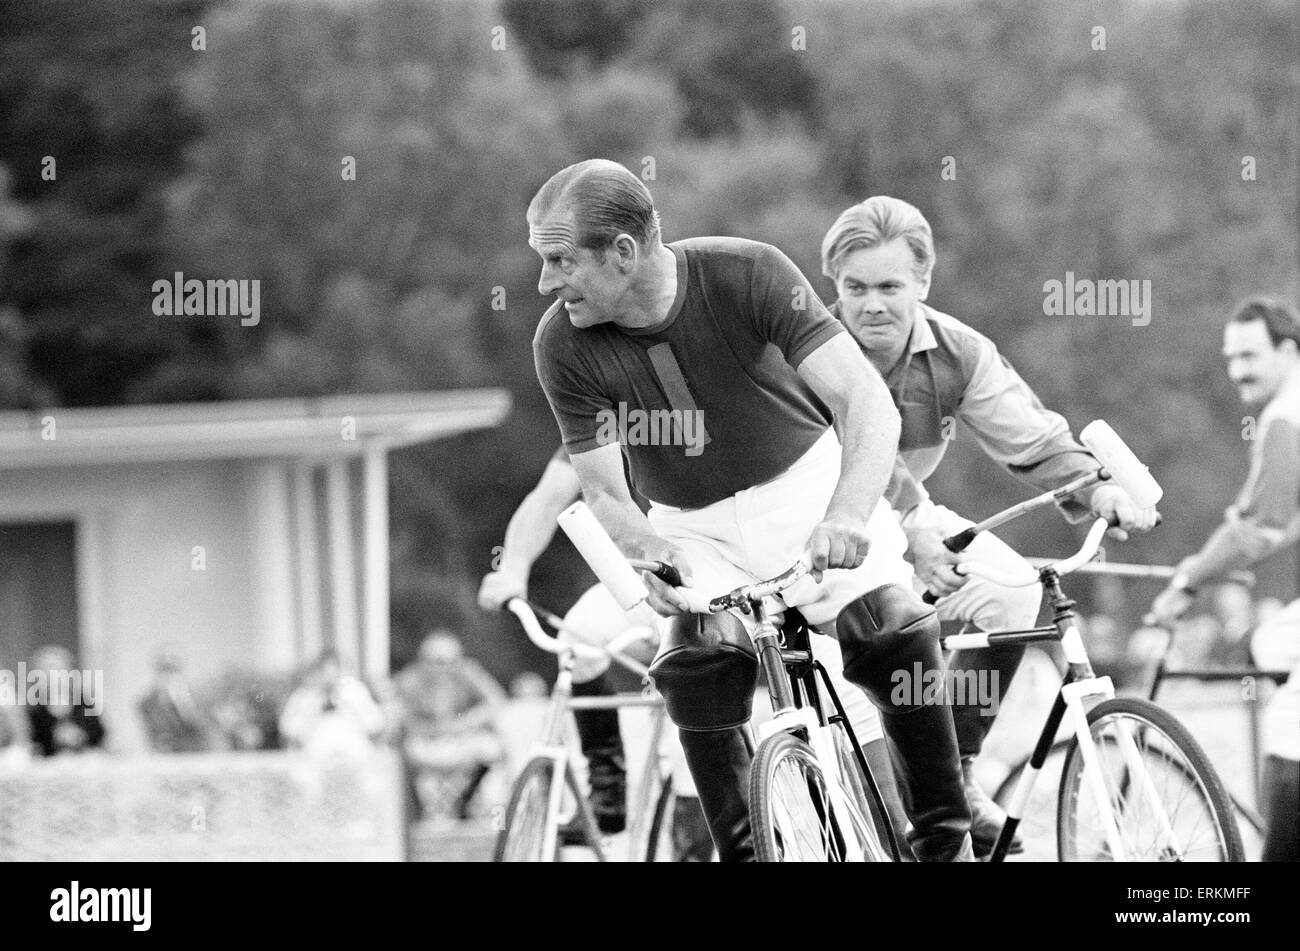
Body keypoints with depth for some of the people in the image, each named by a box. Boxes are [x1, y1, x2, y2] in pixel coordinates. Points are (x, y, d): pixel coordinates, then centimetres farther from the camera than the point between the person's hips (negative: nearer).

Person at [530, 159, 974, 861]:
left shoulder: (747, 276, -24)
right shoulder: (563, 345, -17)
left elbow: (867, 402, -28)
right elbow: (604, 492, -12)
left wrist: (847, 516, -45)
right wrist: (648, 555, -35)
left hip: (807, 487, -2)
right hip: (692, 527, 2)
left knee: (893, 633, -21)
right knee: (696, 667, -23)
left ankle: (946, 839, -7)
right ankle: (742, 853, -6)